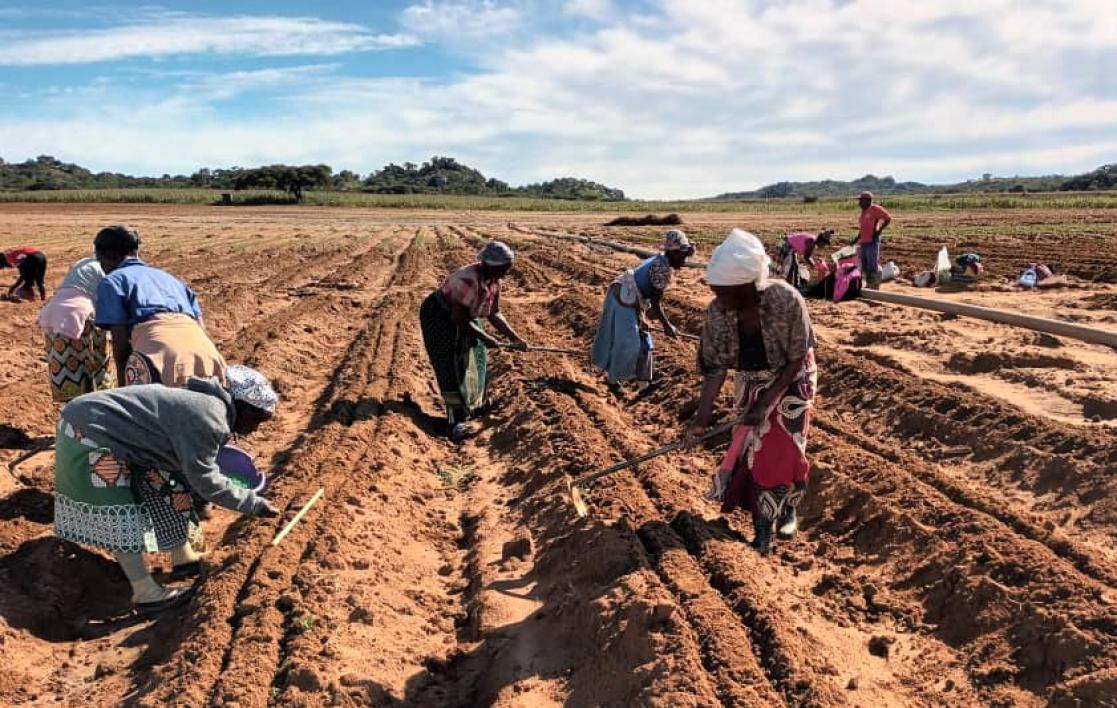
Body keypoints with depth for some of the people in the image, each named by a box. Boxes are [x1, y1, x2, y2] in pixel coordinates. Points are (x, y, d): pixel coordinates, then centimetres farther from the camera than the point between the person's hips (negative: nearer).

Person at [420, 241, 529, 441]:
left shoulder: (493, 280, -8)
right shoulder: (468, 280, -35)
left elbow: (494, 313, 2)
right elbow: (459, 320, -30)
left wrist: (515, 338, -3)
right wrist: (485, 338, -23)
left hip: (464, 317, 9)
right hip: (439, 317, -9)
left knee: (477, 359, 14)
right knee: (452, 366, -14)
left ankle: (472, 405, 33)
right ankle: (456, 421, -12)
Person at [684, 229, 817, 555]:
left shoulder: (787, 301, -35)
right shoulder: (717, 312, -26)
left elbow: (797, 359, -23)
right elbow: (715, 367, -16)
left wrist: (766, 403, -25)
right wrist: (702, 417, -20)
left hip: (791, 382, -2)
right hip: (752, 384, 2)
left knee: (788, 449, 4)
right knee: (752, 450, 1)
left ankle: (789, 507, 35)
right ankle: (763, 527, 17)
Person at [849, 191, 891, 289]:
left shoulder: (875, 209, -7)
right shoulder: (863, 212, 16)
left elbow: (888, 218, -9)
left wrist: (879, 230, -15)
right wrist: (855, 240, 16)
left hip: (872, 242, -9)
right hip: (863, 243, 9)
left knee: (873, 266, -7)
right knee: (865, 267, 12)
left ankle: (875, 287, -1)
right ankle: (868, 286, 21)